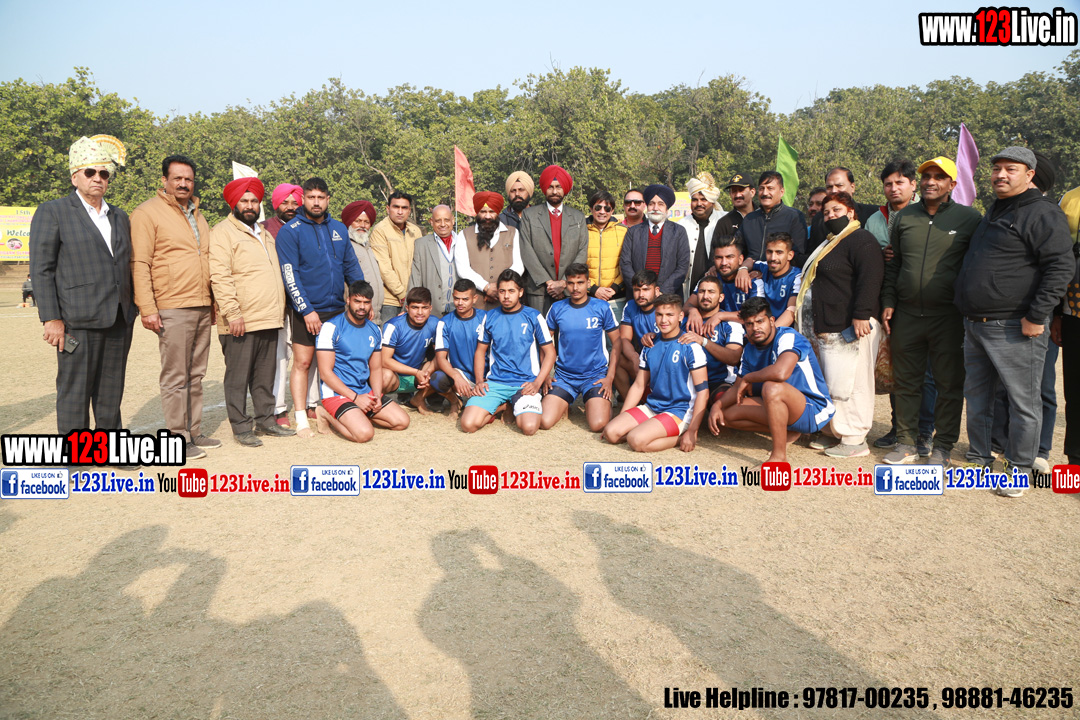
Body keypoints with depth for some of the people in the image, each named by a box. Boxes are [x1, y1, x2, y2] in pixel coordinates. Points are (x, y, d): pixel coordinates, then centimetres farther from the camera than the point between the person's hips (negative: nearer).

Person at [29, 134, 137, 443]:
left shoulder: (120, 217, 18)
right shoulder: (52, 212, 1)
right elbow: (41, 270, -4)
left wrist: (131, 310, 13)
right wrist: (51, 318, -10)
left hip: (119, 321, 5)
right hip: (79, 321, -5)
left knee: (112, 391, 11)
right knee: (75, 392, 0)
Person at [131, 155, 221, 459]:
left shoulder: (197, 215, 20)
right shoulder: (148, 212, -3)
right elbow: (140, 264, -9)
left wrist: (212, 302, 20)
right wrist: (147, 308, -16)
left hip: (202, 308, 7)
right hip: (172, 309, -7)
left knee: (195, 376, 11)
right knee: (175, 377, -3)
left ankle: (194, 432, 18)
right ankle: (178, 438, 3)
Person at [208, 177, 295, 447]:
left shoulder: (264, 234, 21)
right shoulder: (223, 232, -5)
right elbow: (220, 277, -14)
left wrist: (280, 310, 20)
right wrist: (232, 314, -20)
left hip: (269, 320, 7)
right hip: (241, 322, -7)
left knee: (265, 375, 13)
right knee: (238, 376, 0)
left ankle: (265, 420, 22)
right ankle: (241, 427, 7)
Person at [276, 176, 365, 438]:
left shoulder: (339, 228, 11)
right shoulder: (290, 231, -4)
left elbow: (352, 266, 16)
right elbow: (290, 275, -10)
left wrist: (365, 299, 8)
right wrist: (306, 310, -17)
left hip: (337, 308, 5)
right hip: (307, 311, -5)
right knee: (302, 362, -2)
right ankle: (301, 419, 4)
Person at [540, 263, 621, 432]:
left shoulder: (602, 308, -1)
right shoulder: (557, 309, 3)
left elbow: (616, 342, 4)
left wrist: (610, 377, -5)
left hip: (596, 375, -1)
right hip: (563, 375, 1)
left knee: (598, 425, -21)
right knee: (544, 422, -17)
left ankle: (601, 403, 15)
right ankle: (565, 404, 17)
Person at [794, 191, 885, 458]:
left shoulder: (861, 240, -7)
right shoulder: (830, 243, 25)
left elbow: (870, 279, -20)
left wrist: (861, 315, -27)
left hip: (851, 326, -11)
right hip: (828, 327, 11)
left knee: (848, 383, -10)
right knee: (832, 383, 13)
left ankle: (854, 440, -4)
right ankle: (838, 433, 21)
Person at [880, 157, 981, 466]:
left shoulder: (969, 218, 1)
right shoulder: (903, 217, 10)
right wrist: (888, 302, 6)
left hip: (948, 316, -3)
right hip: (906, 314, 3)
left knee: (949, 384, 4)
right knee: (906, 381, 9)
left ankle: (943, 446, 16)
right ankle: (906, 442, 20)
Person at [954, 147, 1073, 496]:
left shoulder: (1042, 213, -10)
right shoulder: (994, 211, 18)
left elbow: (1062, 266, -17)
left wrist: (1036, 316, -21)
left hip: (1014, 330, -9)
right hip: (976, 326, 9)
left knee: (1023, 401, 2)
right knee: (976, 396, 16)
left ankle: (1020, 469, 13)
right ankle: (978, 458, 29)